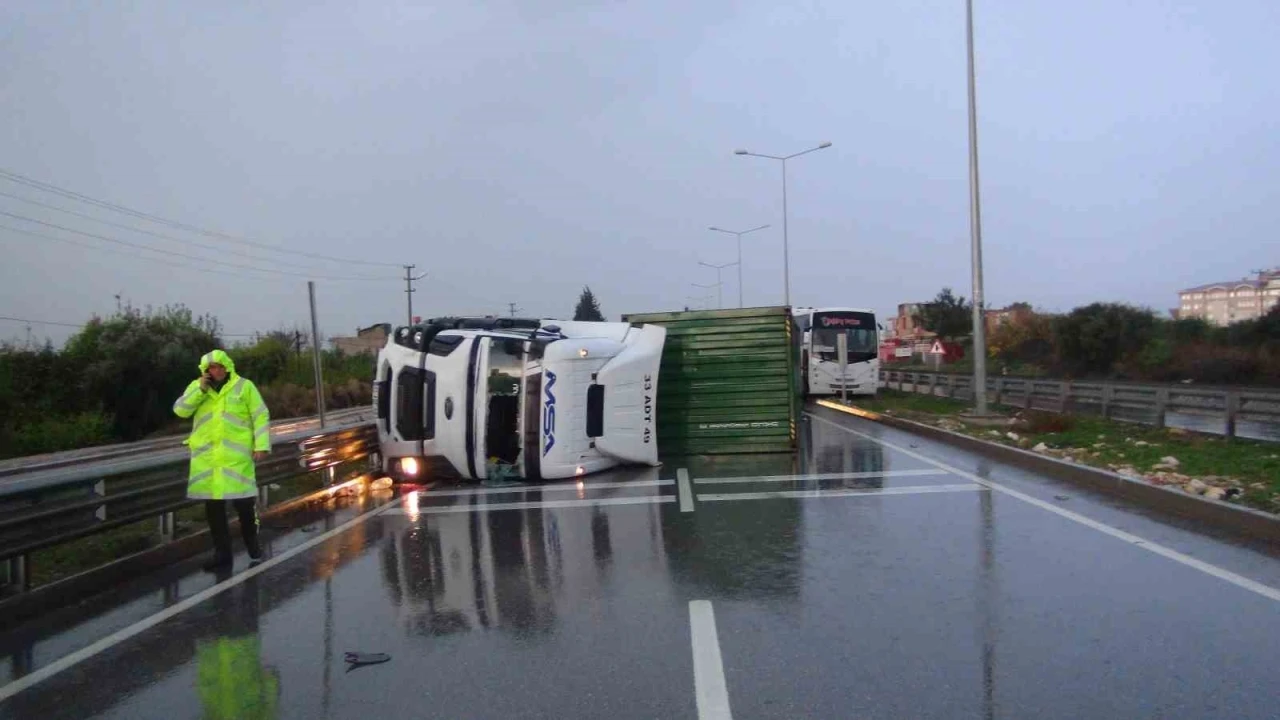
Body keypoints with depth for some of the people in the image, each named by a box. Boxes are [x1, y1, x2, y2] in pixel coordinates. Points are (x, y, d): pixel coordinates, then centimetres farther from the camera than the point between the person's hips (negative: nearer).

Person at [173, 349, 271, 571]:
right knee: (213, 504, 5)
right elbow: (180, 410, -1)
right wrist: (200, 389, -10)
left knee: (243, 501, -3)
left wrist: (262, 444, -8)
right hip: (206, 455, 3)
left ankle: (253, 544, 20)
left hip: (236, 454, -3)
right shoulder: (196, 387, 11)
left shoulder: (244, 386, 1)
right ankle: (222, 554, 16)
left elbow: (261, 416, -1)